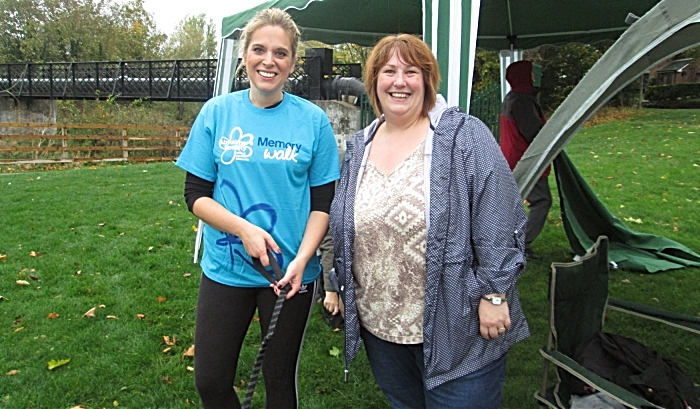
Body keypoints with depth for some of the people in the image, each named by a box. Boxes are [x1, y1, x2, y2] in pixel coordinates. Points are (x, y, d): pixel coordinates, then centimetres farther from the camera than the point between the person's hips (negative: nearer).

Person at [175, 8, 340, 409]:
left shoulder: (313, 120, -5)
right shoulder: (216, 113, -2)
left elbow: (324, 202, -3)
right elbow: (196, 194, -1)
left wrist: (301, 260, -16)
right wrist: (244, 229, -18)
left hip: (291, 273, -1)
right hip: (225, 269, 1)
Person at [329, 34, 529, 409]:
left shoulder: (465, 136, -9)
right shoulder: (360, 147, 8)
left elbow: (498, 219, -13)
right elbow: (341, 228, 16)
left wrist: (494, 294, -14)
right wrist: (337, 286, 16)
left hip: (456, 329, -5)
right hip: (378, 325, 5)